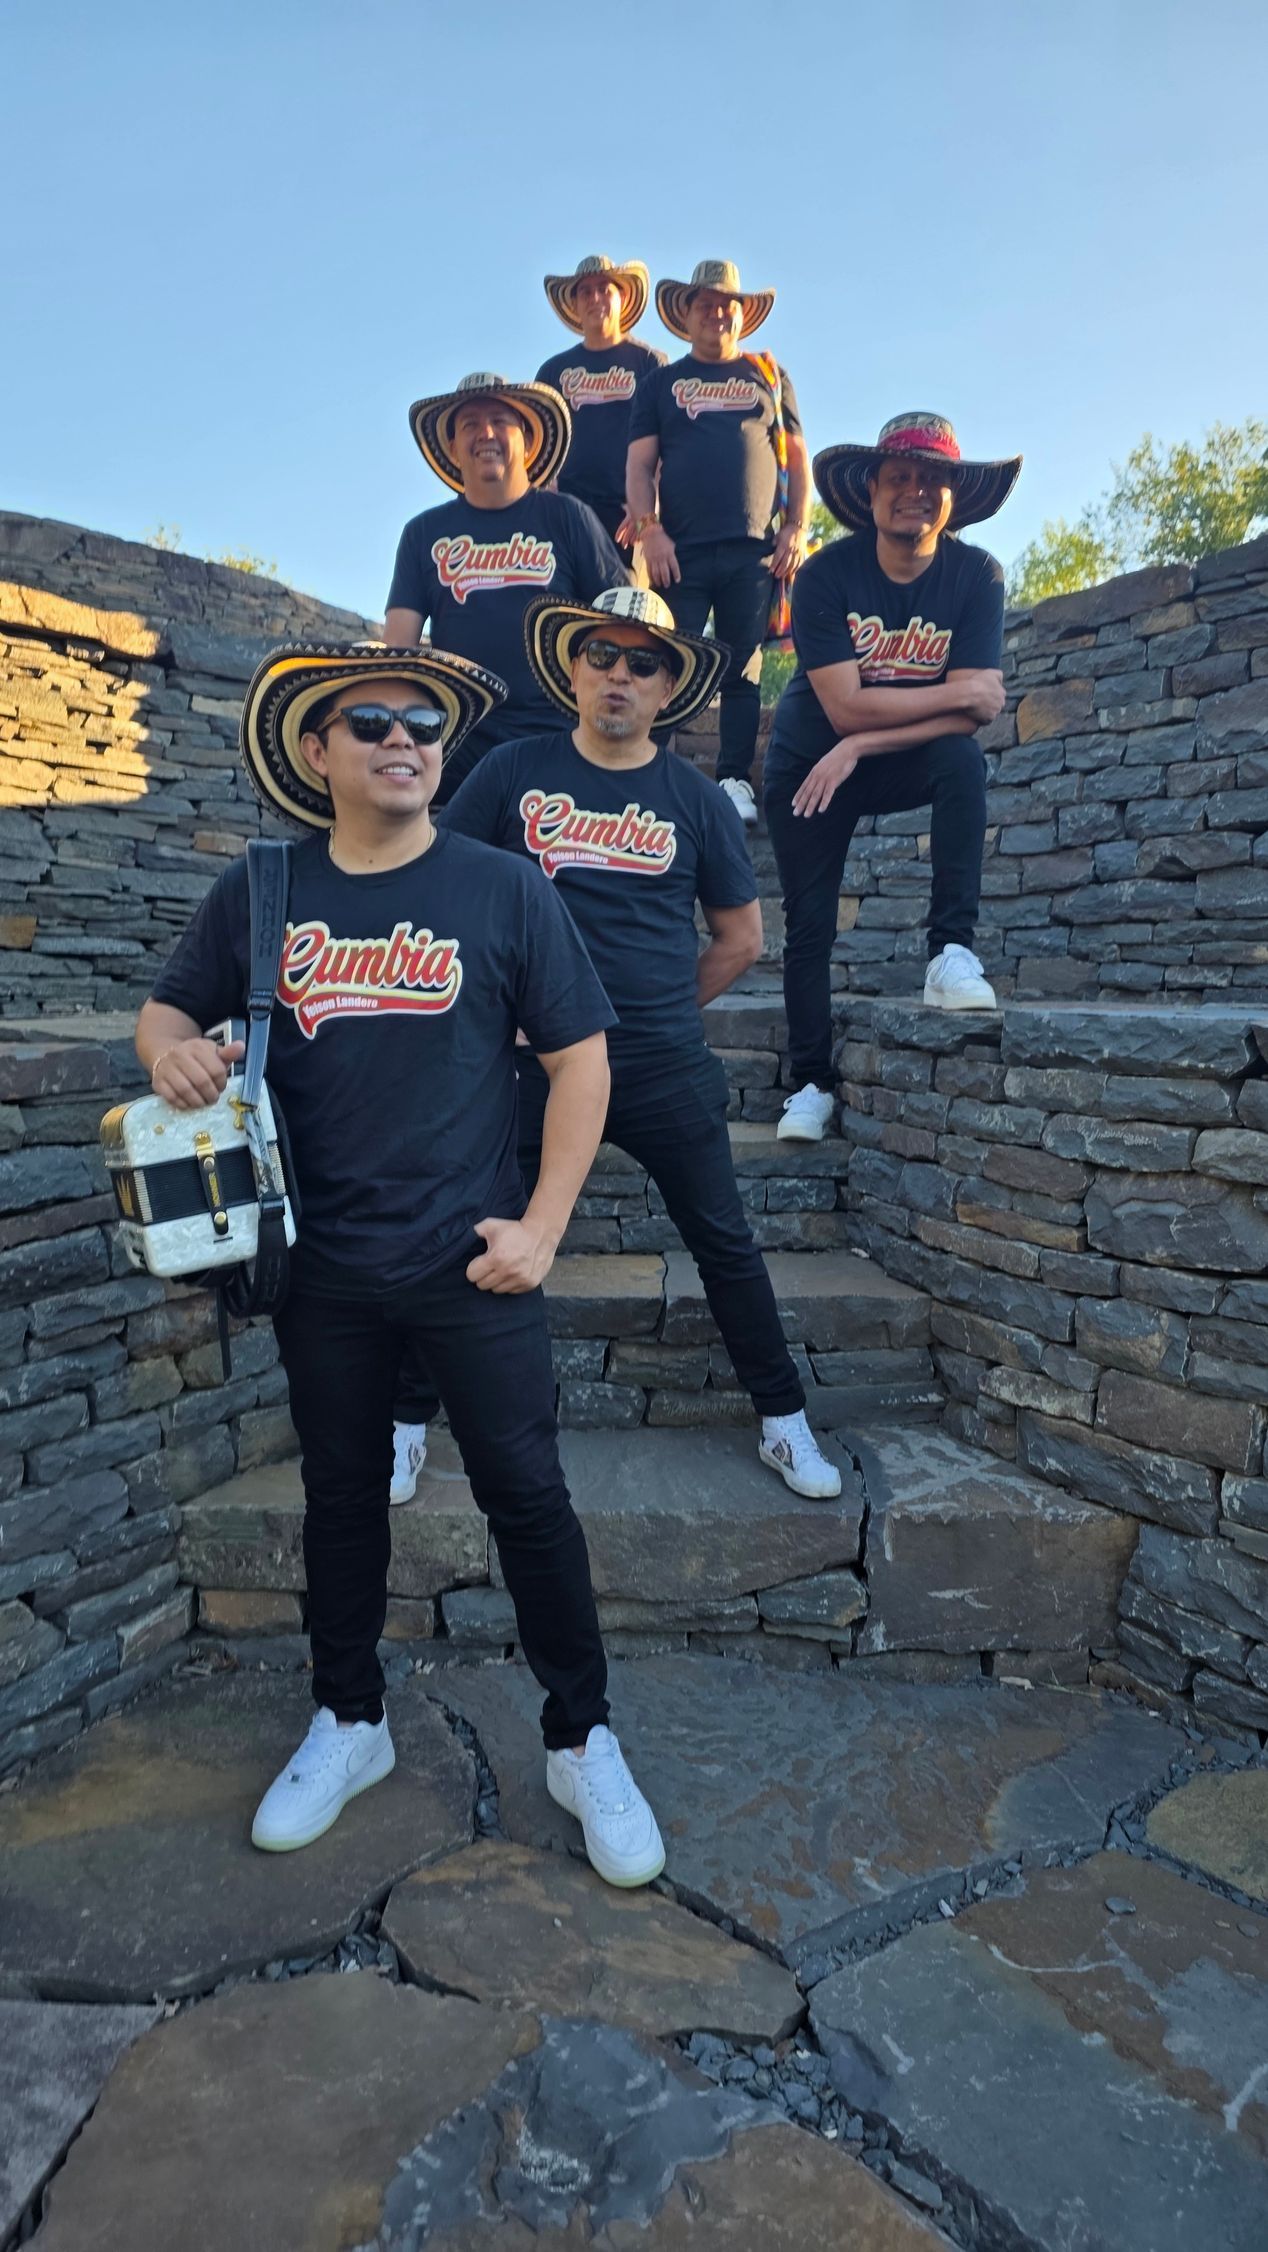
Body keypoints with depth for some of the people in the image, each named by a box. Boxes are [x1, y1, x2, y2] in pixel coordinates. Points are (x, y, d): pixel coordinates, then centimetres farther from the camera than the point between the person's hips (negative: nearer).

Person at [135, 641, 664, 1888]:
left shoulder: (503, 890, -4)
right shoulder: (257, 894, 3)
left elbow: (579, 1057, -3)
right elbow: (169, 1005, 14)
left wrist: (542, 1225, -9)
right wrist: (170, 1046, -11)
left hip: (470, 1266, -2)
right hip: (323, 1270, 3)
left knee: (526, 1497, 4)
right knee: (340, 1496, 17)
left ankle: (582, 1740, 25)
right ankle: (348, 1722, 39)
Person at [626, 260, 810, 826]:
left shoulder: (769, 377, 20)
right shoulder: (660, 383, 17)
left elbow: (797, 460, 16)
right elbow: (640, 465, 9)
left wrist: (796, 530, 2)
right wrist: (650, 530, -7)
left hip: (754, 550, 1)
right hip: (682, 550, -1)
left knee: (743, 671, -2)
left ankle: (735, 782, 0)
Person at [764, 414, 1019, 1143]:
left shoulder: (977, 575, -13)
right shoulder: (826, 574, -18)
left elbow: (973, 716, -21)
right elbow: (846, 708, -26)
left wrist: (858, 748, -26)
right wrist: (961, 691, -22)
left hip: (909, 762, 1)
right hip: (810, 760, 0)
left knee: (965, 761, -32)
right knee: (808, 924, -3)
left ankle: (952, 952, -27)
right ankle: (812, 1083, 10)